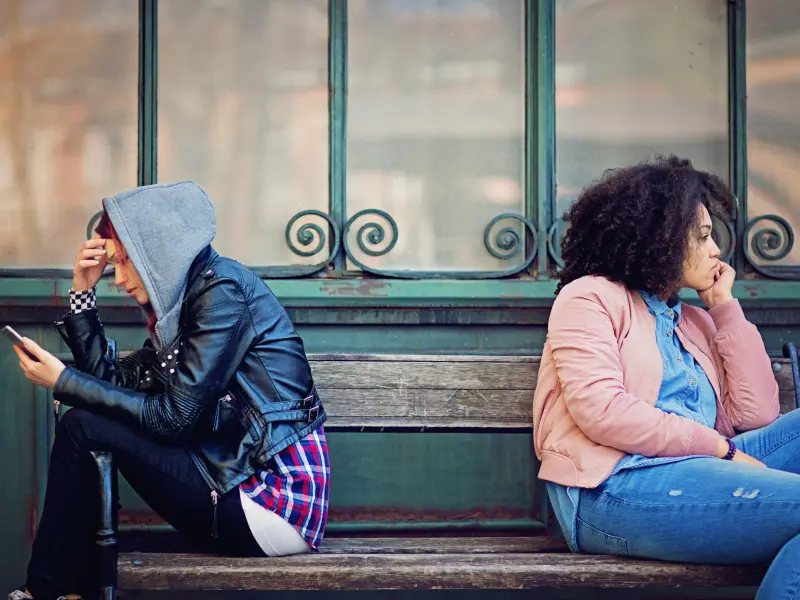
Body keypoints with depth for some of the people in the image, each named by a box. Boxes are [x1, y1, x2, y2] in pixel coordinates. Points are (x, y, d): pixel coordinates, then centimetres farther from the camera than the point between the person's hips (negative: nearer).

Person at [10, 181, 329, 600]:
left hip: (275, 501, -10)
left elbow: (174, 417, -15)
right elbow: (114, 382, 14)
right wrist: (83, 292, 11)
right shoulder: (180, 303, 16)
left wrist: (63, 381, -9)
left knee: (82, 428, -7)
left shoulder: (222, 289, -12)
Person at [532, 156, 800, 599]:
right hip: (612, 489, -7)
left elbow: (756, 414, 13)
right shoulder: (592, 297, 8)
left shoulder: (696, 323, 27)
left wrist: (726, 308, 17)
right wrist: (719, 448, -11)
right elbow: (600, 410, -10)